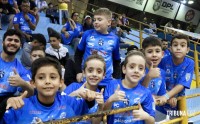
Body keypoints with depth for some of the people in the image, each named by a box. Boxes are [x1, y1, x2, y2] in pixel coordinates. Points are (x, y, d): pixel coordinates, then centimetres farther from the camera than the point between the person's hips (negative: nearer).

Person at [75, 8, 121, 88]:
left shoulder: (115, 39, -2)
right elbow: (78, 53, 7)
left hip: (106, 81, 0)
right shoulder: (87, 34, -4)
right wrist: (79, 72, 0)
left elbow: (117, 61, 9)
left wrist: (116, 78, 2)